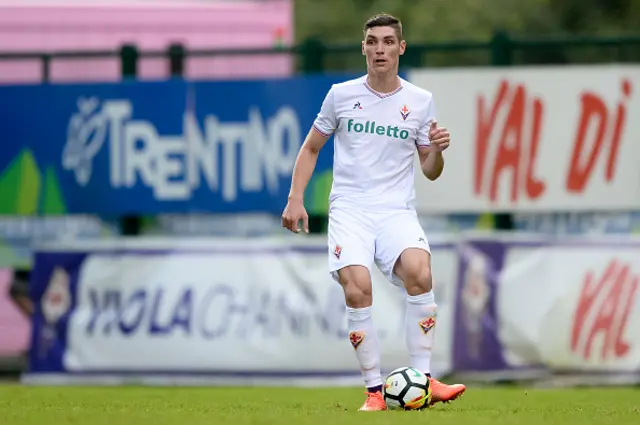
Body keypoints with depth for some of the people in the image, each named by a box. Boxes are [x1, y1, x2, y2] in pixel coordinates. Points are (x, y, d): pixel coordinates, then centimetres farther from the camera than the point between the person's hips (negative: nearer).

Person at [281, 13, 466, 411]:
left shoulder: (420, 101, 7)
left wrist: (438, 151, -9)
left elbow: (430, 171, 13)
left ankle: (423, 381, -19)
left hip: (398, 210, 0)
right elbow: (311, 148, 17)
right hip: (350, 209, 0)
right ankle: (375, 390, -13)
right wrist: (296, 199, 6)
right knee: (357, 289, -23)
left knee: (419, 273, -28)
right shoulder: (341, 95, 6)